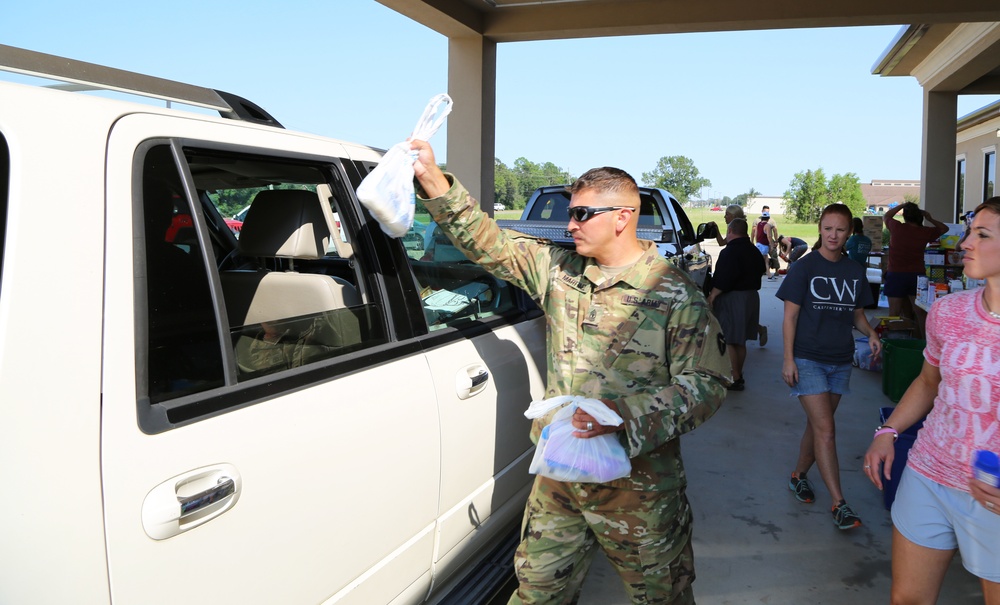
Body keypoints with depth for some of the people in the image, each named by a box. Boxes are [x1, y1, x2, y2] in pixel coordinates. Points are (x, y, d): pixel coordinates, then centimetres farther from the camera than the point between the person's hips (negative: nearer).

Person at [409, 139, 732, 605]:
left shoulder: (674, 294, -11)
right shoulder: (559, 270, 4)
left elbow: (708, 382, -14)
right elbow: (488, 244, 6)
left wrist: (626, 416, -27)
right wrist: (432, 178, -3)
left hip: (636, 484, -4)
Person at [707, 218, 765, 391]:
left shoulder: (730, 252, -17)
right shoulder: (753, 251, 13)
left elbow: (724, 279, -23)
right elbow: (760, 271, 20)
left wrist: (712, 295, -16)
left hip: (732, 298, -10)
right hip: (751, 296, 10)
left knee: (727, 340, -4)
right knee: (740, 340, 18)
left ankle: (735, 379, -4)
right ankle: (738, 375, 27)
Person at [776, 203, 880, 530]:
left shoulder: (854, 271, 8)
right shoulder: (804, 267, -7)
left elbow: (858, 314, 16)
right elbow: (790, 315, -7)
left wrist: (870, 333, -6)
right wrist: (788, 359, -13)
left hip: (840, 361, 5)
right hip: (808, 359, -5)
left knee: (817, 424, 14)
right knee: (825, 430, -9)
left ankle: (799, 475, 34)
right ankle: (838, 503, -5)